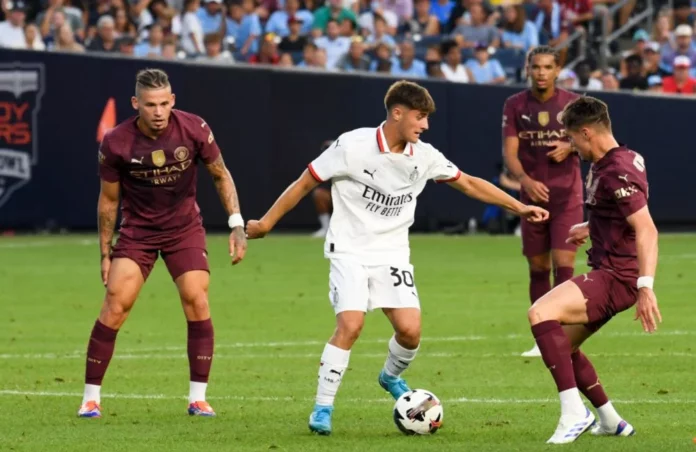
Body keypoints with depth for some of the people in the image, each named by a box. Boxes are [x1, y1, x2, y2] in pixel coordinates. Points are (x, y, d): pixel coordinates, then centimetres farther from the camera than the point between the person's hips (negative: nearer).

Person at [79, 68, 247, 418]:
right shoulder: (115, 144, -17)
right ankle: (91, 397, -2)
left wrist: (237, 224, -7)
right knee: (115, 306, -12)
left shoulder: (194, 129, -16)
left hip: (185, 229, 1)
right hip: (137, 230, -1)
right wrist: (105, 254, 0)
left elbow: (221, 175, 0)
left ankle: (198, 398, -1)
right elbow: (108, 200, -3)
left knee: (197, 302, -13)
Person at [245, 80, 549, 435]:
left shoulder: (424, 156, -2)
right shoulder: (353, 146, -14)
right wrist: (266, 223, -2)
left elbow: (469, 184, 10)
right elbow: (306, 183, -5)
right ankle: (323, 408, -8)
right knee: (350, 325, -22)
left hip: (392, 255, 4)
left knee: (410, 329, -12)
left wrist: (519, 207, 8)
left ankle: (391, 376, 22)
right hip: (350, 251, -4)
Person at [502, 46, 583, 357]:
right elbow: (510, 153, -5)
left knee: (564, 265, -13)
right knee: (538, 269, 6)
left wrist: (570, 147, -14)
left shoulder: (573, 103, 0)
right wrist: (526, 180, -23)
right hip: (532, 196, 2)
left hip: (567, 197, -2)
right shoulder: (515, 106, 2)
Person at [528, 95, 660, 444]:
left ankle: (574, 412, -26)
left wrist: (646, 287, -36)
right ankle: (611, 421, 29)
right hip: (608, 273, 11)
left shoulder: (616, 173, -20)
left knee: (541, 313, -27)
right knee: (560, 346, 19)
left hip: (616, 277, -11)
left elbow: (646, 229, -29)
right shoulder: (614, 162, 12)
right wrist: (589, 229, 42)